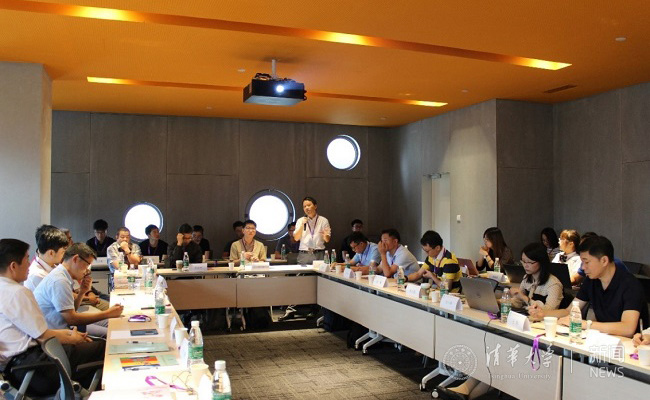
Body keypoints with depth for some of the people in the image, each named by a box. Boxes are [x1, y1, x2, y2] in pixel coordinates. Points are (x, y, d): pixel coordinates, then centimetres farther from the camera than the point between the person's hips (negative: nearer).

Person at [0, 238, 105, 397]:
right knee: (101, 348, -7)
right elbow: (44, 336, -15)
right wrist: (72, 339, 2)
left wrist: (67, 333, 11)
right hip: (30, 368, -10)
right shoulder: (17, 293, -19)